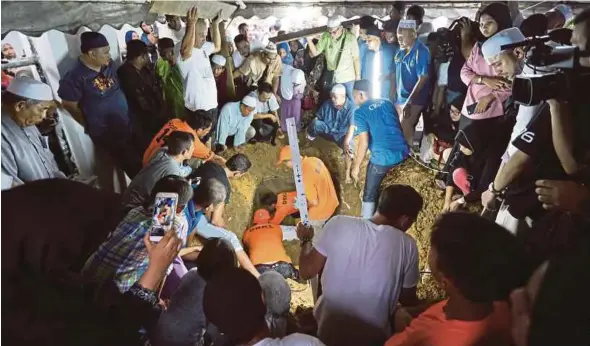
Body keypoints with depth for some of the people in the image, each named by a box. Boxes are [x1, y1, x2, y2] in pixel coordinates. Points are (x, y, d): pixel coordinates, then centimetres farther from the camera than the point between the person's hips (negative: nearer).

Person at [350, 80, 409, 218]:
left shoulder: (360, 112, -4)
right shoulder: (387, 103, 15)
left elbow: (364, 143, -11)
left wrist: (356, 166, -2)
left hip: (383, 157, -6)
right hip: (403, 152, 7)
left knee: (369, 193, 12)